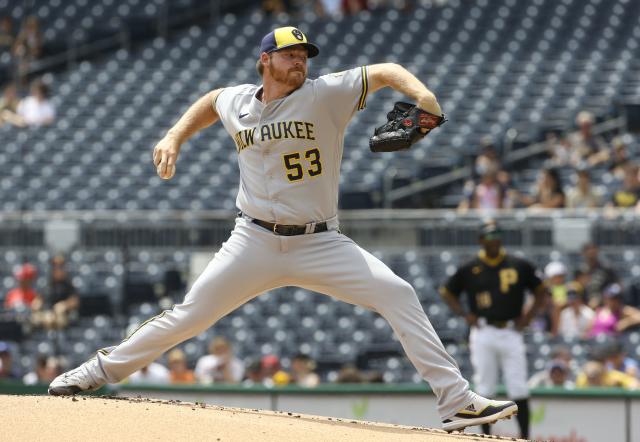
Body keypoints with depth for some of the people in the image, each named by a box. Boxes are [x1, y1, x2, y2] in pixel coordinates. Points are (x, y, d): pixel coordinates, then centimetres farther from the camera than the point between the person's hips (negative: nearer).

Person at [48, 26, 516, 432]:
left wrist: (419, 92, -32)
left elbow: (384, 72, -12)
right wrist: (175, 137, 15)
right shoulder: (237, 103, 4)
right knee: (189, 316, 0)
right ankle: (101, 371, 19)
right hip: (255, 243, 2)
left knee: (398, 295, -19)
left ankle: (456, 399, -19)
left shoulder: (324, 95, -7)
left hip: (319, 244, -2)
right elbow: (210, 101, 28)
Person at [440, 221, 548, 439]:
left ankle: (525, 436, -1)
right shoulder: (469, 269, 5)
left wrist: (529, 315, 1)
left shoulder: (519, 266, 6)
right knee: (484, 388, 1)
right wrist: (465, 315, 2)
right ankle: (486, 436, 8)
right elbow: (447, 292, 15)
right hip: (483, 334, 0)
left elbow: (541, 292, 14)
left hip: (511, 333, 0)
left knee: (518, 388, -5)